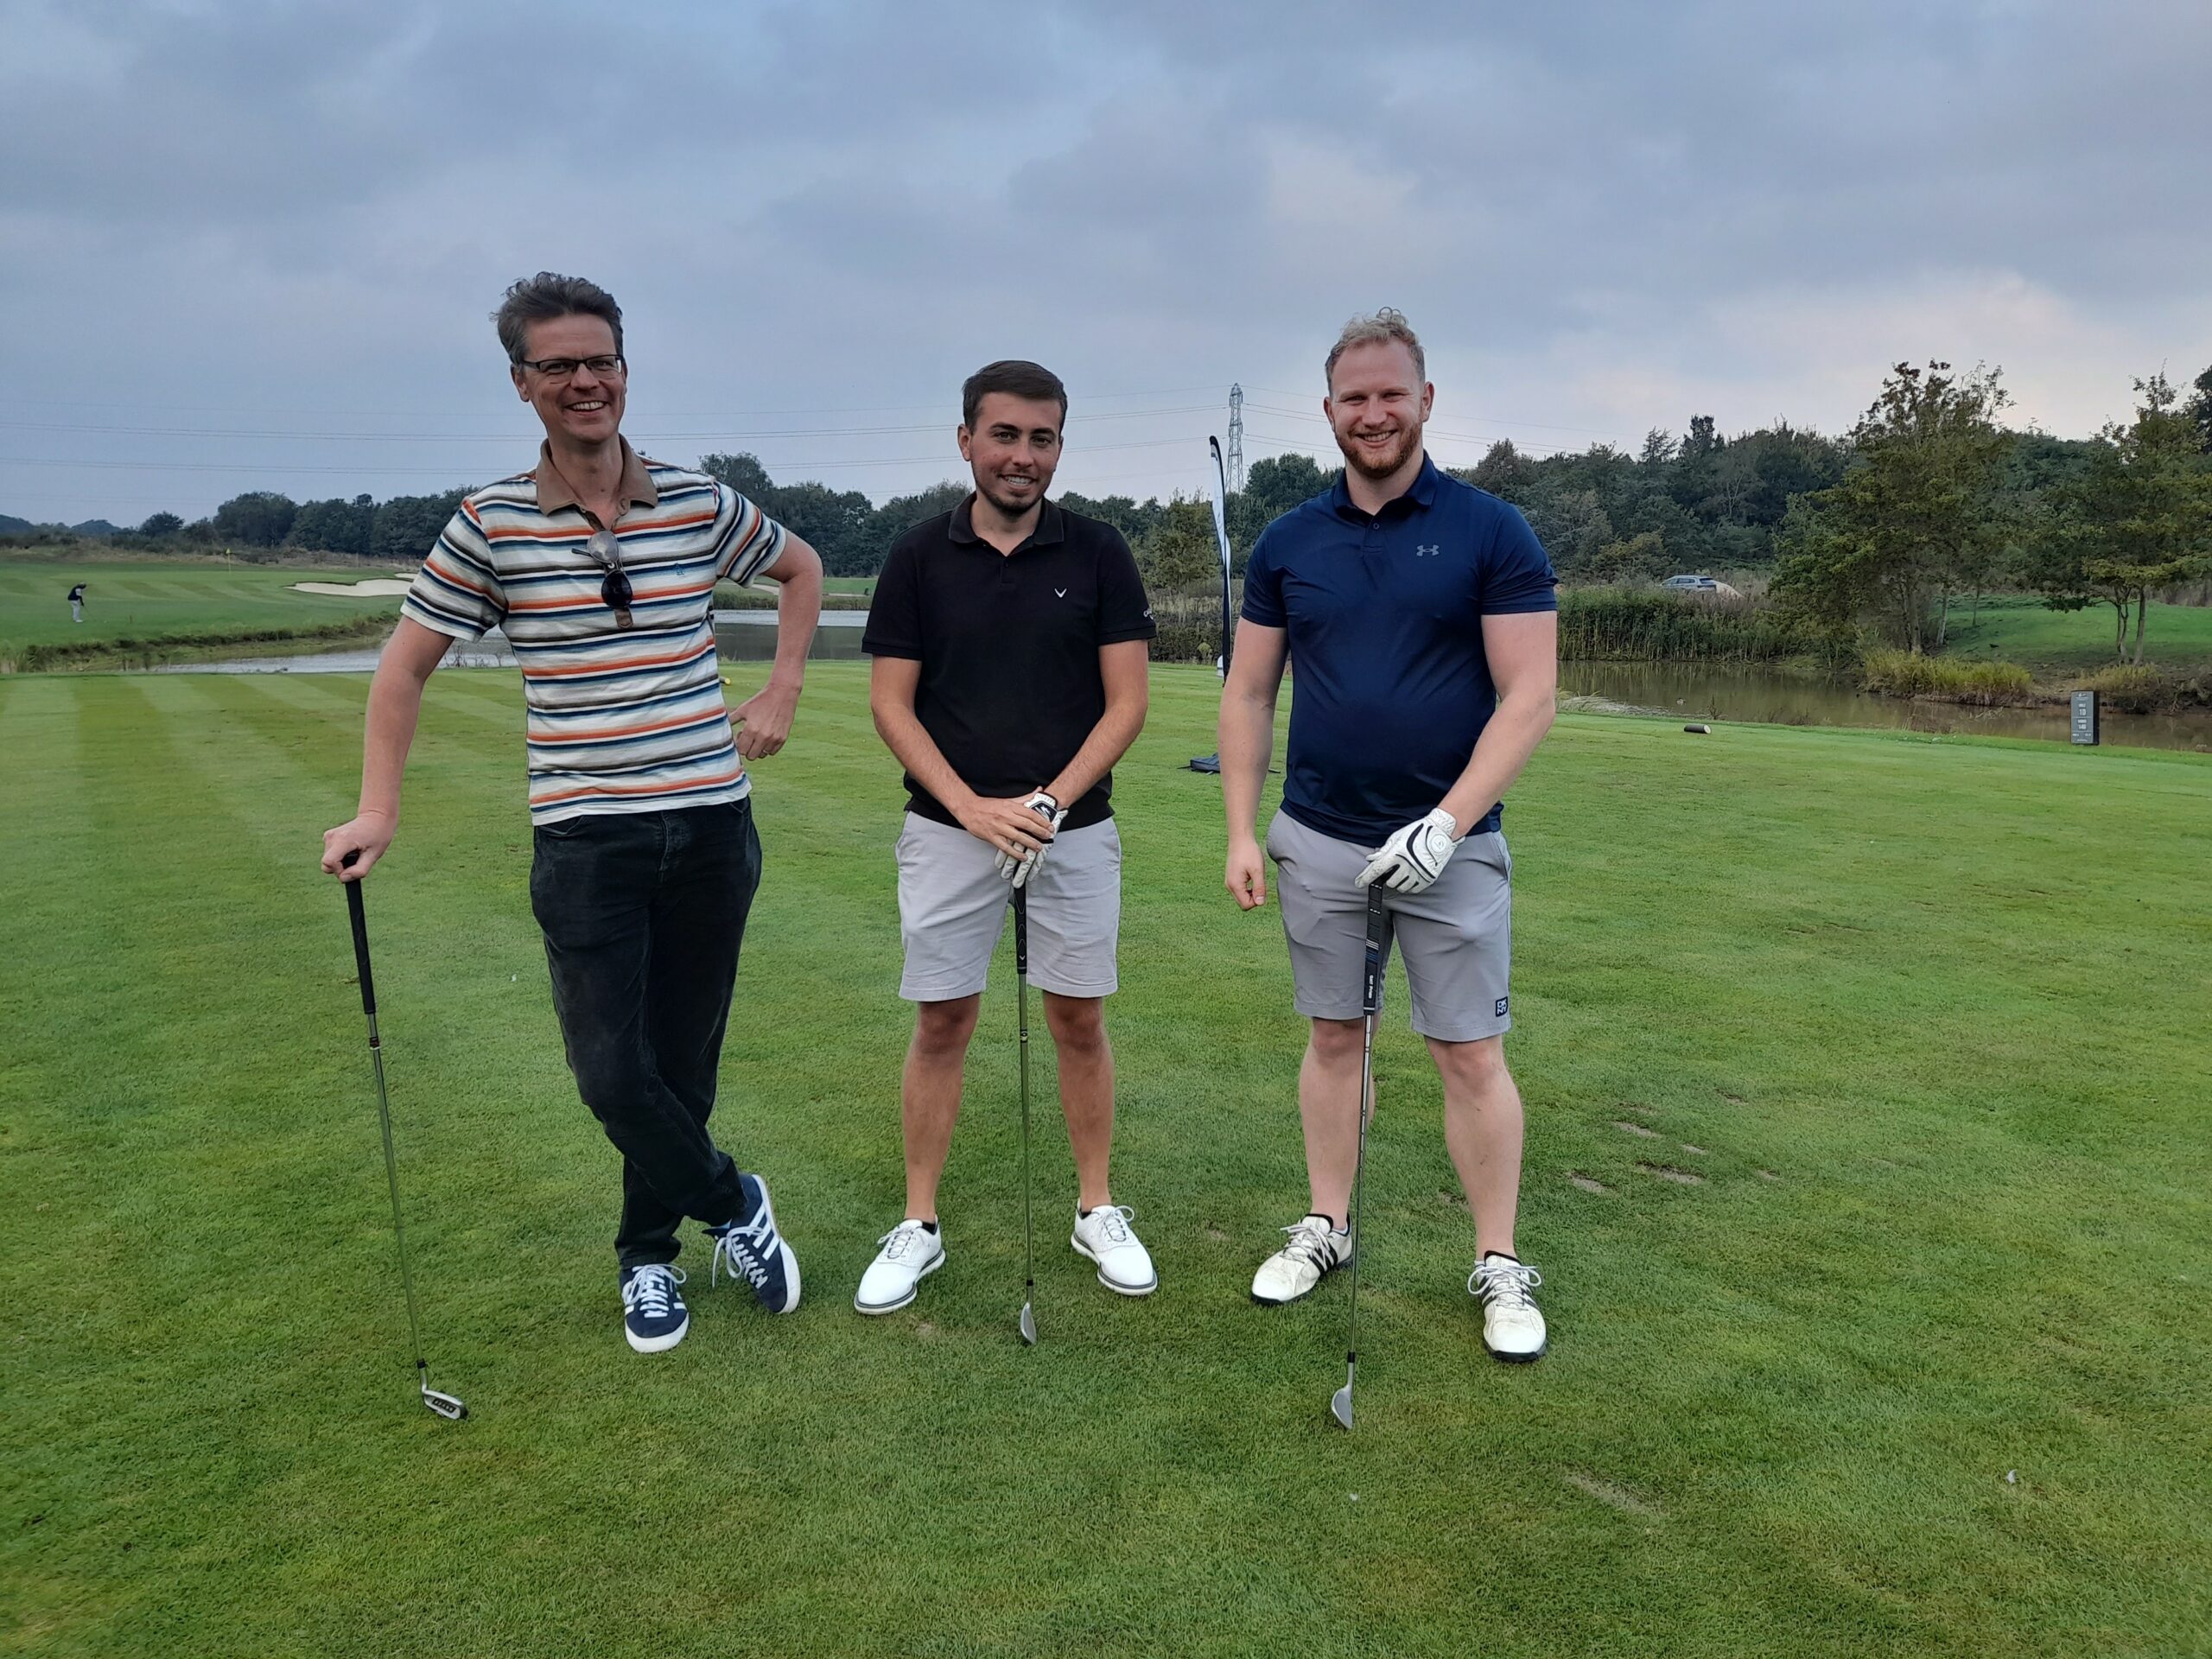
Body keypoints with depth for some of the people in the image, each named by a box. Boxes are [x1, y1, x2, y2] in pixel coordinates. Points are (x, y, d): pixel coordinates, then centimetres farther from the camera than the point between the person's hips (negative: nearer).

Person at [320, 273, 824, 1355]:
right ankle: (732, 1204, 19)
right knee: (611, 1074, -8)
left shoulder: (700, 506, 2)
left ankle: (648, 1253, 30)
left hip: (711, 826, 2)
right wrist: (378, 811, -2)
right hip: (585, 838, -1)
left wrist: (781, 693, 10)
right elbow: (406, 666, 5)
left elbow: (801, 569, 20)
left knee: (686, 1062, 9)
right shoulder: (490, 525, -2)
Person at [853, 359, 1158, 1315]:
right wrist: (973, 807, -13)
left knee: (1079, 1021, 8)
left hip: (1074, 830, 0)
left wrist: (1051, 801, -14)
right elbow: (891, 704, -1)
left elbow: (1126, 702, -2)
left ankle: (1097, 1210, 24)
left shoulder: (1098, 553, 0)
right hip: (949, 830, 0)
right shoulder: (920, 557, 1)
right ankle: (918, 1224, 19)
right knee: (941, 1025, 6)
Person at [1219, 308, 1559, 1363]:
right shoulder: (1288, 544, 4)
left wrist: (1447, 823, -18)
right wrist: (1241, 831, 0)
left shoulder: (1491, 533, -5)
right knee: (1332, 1038, 13)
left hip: (1448, 842, -3)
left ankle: (1499, 1265, 16)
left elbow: (1528, 699, -9)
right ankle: (1326, 1227, 28)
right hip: (1317, 839, 3)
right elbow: (1247, 695, 8)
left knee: (1471, 1054, 2)